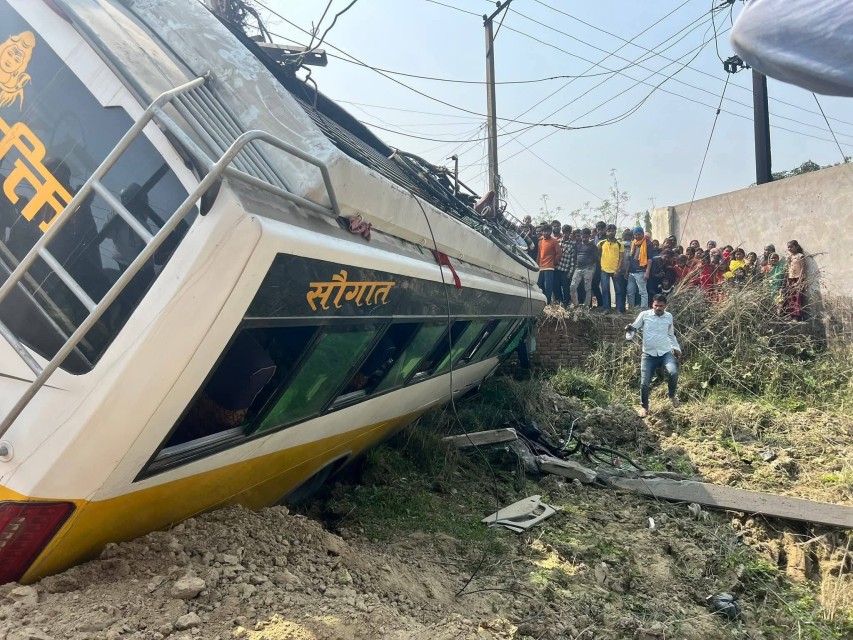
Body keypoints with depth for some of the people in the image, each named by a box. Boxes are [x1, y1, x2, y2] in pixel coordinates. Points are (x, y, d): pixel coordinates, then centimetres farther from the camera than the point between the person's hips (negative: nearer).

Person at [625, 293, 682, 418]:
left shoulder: (669, 317, 7)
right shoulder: (644, 315, -3)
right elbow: (634, 327, 3)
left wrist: (677, 348, 13)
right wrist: (629, 328, -19)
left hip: (666, 353, 1)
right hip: (649, 354, -1)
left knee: (673, 372, -26)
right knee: (644, 382, -5)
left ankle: (671, 394, 5)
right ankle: (644, 406, 20)